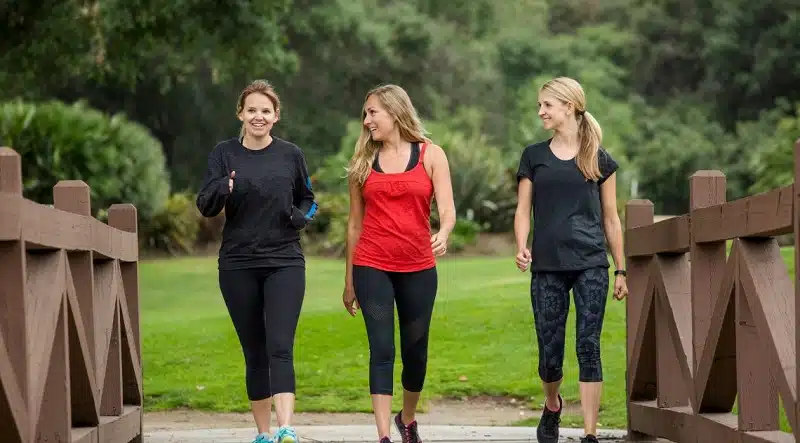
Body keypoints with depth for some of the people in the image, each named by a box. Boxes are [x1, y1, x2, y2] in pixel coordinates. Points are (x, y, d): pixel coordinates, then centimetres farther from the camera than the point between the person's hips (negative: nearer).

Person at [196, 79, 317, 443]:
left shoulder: (290, 155, 4)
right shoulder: (224, 154, 3)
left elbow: (307, 200, 17)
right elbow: (205, 207, -4)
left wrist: (301, 216, -6)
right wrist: (222, 189, -27)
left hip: (284, 263, -1)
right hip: (238, 266, 1)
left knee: (280, 348, -15)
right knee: (254, 353, 7)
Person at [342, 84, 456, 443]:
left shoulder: (431, 155, 3)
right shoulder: (364, 160, 8)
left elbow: (447, 210, -7)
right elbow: (355, 222, 12)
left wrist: (443, 234, -30)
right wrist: (349, 280, 12)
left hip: (418, 268, 0)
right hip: (372, 268, 0)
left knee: (415, 353, 10)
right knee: (382, 350, -10)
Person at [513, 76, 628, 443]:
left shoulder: (599, 159, 6)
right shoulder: (534, 156, 9)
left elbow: (610, 219, 9)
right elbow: (523, 210, 7)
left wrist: (621, 270, 7)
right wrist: (521, 247, -12)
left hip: (590, 265, -1)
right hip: (547, 266, 1)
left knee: (588, 347, -8)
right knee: (550, 351, 2)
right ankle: (552, 406, 34)